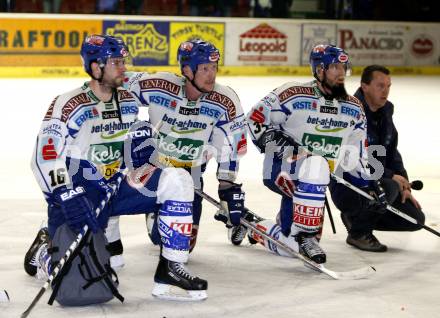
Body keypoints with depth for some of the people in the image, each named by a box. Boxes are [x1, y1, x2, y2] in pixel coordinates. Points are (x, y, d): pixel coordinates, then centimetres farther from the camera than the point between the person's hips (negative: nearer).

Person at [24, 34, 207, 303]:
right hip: (77, 194, -7)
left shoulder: (128, 101, 7)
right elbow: (45, 160, -19)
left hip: (116, 187, 7)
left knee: (177, 180, -12)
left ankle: (170, 271, -11)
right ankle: (46, 253, 19)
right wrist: (67, 200, -28)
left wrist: (140, 140, 1)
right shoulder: (69, 105, -15)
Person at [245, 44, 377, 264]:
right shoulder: (293, 95, -13)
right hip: (279, 169, -6)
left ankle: (259, 228, 34)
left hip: (316, 183, 6)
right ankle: (306, 235, -30)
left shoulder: (353, 109, 6)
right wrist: (274, 139, -22)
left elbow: (356, 154, 13)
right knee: (316, 165, -39)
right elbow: (255, 119, -8)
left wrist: (370, 184, 4)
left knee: (290, 245, 0)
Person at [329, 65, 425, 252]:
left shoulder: (385, 110, 8)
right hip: (345, 186, -8)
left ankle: (356, 217, 14)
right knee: (389, 188, -35)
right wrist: (391, 176, -23)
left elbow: (391, 151, 16)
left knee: (416, 219, -2)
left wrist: (404, 186, 6)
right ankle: (358, 233, -11)